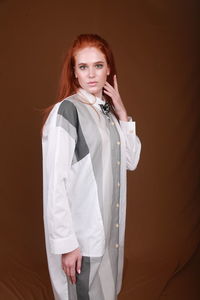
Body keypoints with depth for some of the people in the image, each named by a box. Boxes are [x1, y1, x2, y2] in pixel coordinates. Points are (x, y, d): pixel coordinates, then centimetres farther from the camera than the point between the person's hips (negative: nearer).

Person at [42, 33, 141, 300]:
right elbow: (54, 183, -20)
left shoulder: (108, 111, 6)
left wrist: (122, 114, -2)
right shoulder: (66, 111, -17)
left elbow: (131, 160, 8)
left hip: (110, 228, 7)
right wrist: (66, 243, -19)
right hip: (81, 236, -7)